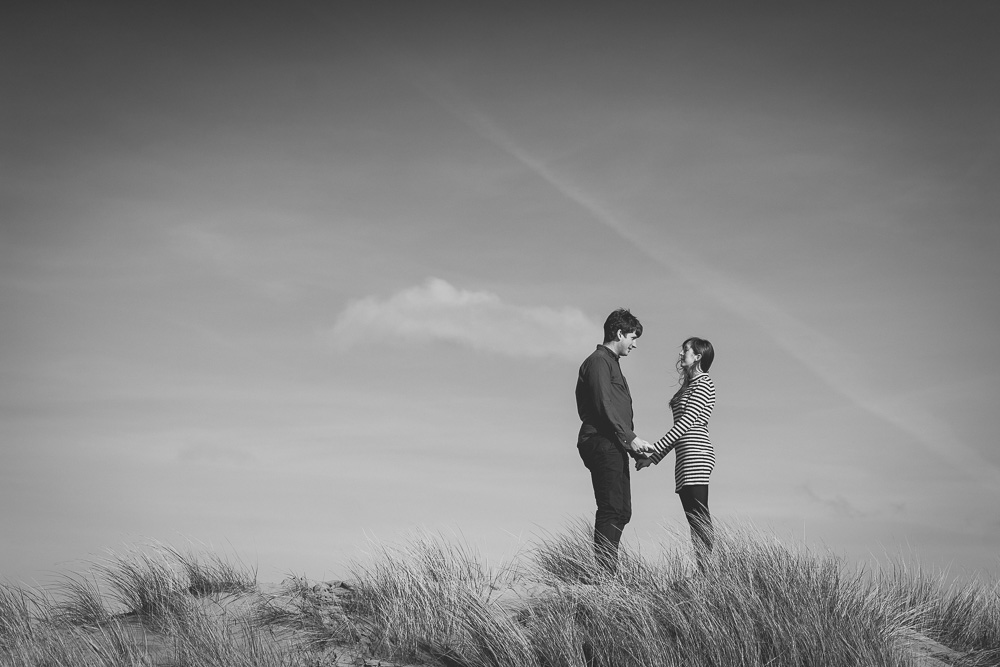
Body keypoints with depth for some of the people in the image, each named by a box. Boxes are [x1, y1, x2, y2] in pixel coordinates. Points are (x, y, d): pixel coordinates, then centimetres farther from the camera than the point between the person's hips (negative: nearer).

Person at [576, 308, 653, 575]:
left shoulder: (611, 363, 25)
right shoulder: (598, 361, -7)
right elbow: (603, 406, -17)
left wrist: (633, 443, 17)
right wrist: (630, 438, -19)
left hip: (615, 446, 10)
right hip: (602, 443, -10)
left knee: (621, 511, 8)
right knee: (611, 510, -14)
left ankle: (608, 573, 9)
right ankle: (604, 572, -16)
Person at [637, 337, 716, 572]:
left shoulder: (703, 383, -5)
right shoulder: (688, 385, 23)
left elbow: (686, 421, -14)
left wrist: (654, 452, -16)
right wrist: (655, 456, 16)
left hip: (695, 454, -9)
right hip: (686, 458, 9)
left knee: (700, 520, -13)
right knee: (694, 520, 5)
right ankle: (702, 574, 3)